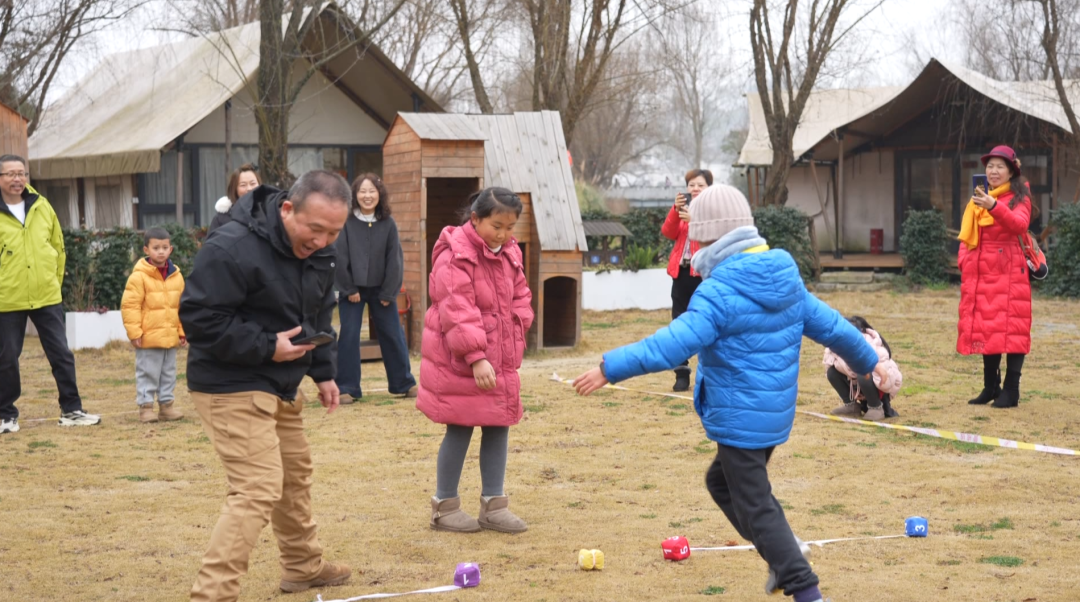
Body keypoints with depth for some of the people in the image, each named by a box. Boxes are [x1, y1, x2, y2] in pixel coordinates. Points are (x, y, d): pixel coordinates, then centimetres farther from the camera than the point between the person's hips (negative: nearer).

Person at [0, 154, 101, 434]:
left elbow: (58, 247, 13)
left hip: (46, 297, 3)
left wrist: (55, 281, 10)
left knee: (61, 355, 5)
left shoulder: (42, 206, 5)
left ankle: (71, 410, 14)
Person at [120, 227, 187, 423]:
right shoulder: (139, 276, -12)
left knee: (169, 373, 13)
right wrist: (134, 332, -15)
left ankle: (166, 404, 22)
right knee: (147, 374, 1)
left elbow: (182, 306, 13)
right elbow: (129, 306, -12)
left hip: (170, 338, 5)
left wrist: (183, 331, 11)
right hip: (148, 338, -5)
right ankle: (145, 407, 7)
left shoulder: (176, 276, 6)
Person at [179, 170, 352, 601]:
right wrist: (266, 347, -25)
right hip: (232, 388, -9)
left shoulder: (318, 252, 3)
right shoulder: (232, 249, -26)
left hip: (281, 385, 9)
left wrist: (323, 372, 9)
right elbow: (199, 318, -25)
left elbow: (319, 315, 17)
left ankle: (304, 566, 42)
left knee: (294, 472, 22)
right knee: (258, 488, -17)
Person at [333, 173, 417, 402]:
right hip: (352, 289, -2)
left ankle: (404, 383, 16)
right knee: (348, 336, -2)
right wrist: (348, 289, -12)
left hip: (381, 289, 2)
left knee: (393, 335, 5)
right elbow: (340, 257, -10)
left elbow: (394, 259, -2)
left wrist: (389, 292, -6)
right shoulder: (346, 222, -8)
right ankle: (347, 388, 4)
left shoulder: (388, 224, -2)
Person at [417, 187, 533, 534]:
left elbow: (520, 296, 17)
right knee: (461, 428, -2)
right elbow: (458, 311, -24)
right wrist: (476, 356, -27)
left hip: (501, 358, 8)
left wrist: (515, 335, 2)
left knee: (499, 426, 8)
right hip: (459, 361, -8)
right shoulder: (455, 256, -18)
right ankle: (445, 507, 11)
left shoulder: (510, 253, 7)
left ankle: (493, 505, 15)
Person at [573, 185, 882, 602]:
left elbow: (670, 345, -28)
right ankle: (786, 557, 19)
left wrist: (610, 369, -27)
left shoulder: (718, 293, -19)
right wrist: (868, 362, 30)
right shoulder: (787, 282, 6)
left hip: (738, 419, -9)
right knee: (722, 481, 24)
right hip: (775, 415, 9)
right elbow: (832, 326, 15)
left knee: (754, 506, -1)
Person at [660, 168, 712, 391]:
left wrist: (694, 219, -28)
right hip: (682, 271, 5)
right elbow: (668, 233, 0)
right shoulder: (682, 208, 16)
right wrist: (676, 209, -15)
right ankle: (682, 375, 9)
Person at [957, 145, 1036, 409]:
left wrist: (993, 205, -37)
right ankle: (991, 387, 17)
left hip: (1008, 273, -6)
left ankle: (1012, 390, -6)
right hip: (980, 274, 6)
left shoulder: (1019, 198, -1)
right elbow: (967, 235, 20)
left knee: (1010, 328, -8)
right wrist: (964, 259, 1)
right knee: (984, 330, 9)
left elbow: (1019, 225, -22)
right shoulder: (978, 199, 16)